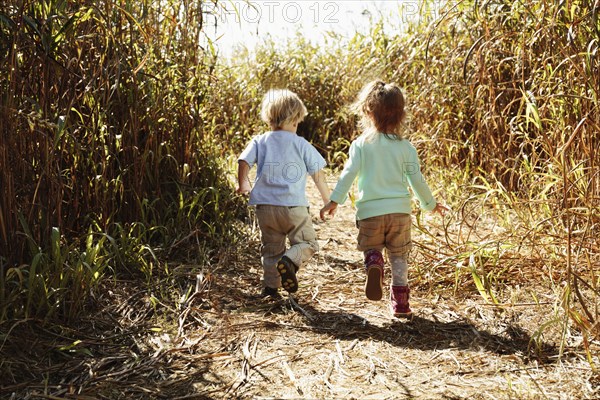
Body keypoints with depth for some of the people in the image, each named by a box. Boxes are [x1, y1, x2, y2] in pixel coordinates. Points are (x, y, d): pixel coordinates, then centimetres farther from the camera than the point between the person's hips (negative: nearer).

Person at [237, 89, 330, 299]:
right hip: (294, 206, -3)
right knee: (307, 242, 10)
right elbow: (318, 174, 4)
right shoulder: (301, 144, 1)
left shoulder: (259, 141, 5)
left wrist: (243, 184, 13)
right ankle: (289, 261, -18)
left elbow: (243, 162, -6)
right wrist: (327, 198, 17)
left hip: (265, 206, 3)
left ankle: (270, 286, 9)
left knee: (271, 249, 16)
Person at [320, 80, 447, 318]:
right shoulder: (405, 147, 1)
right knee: (399, 257, 14)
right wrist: (431, 204, 18)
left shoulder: (361, 144, -2)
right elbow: (417, 180, 4)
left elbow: (348, 174, -9)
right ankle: (400, 303, 16)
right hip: (399, 210, 1)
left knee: (372, 249, 18)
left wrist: (334, 201, -4)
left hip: (369, 211, -1)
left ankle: (374, 265, -16)